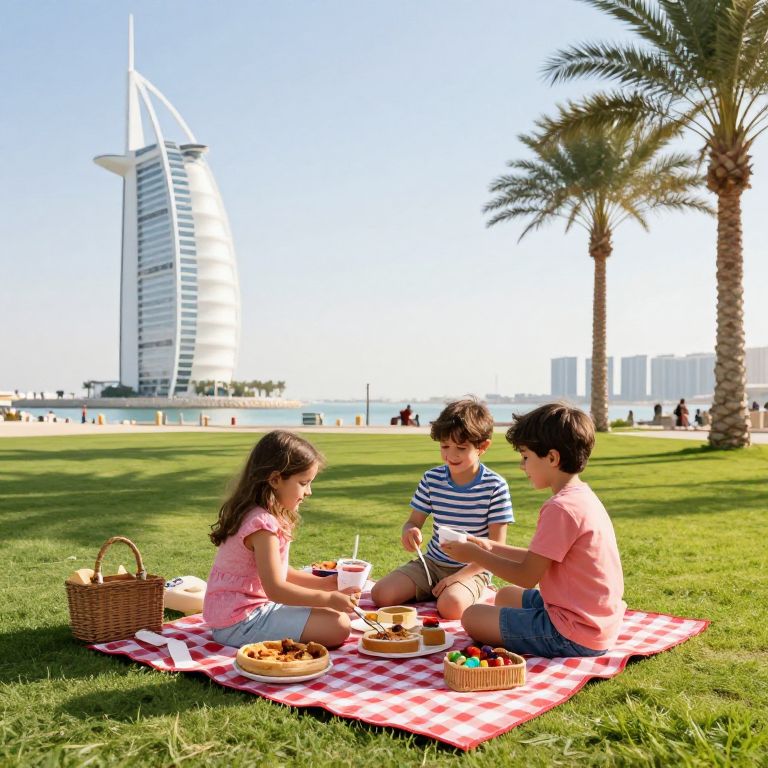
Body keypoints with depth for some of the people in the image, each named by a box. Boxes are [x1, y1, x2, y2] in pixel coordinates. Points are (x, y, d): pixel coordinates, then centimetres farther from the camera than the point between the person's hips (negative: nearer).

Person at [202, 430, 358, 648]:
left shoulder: (261, 515, 9)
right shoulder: (262, 524, -23)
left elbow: (280, 572, 14)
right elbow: (275, 588, -25)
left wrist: (323, 583, 4)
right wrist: (328, 598, -20)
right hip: (241, 623, -10)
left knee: (334, 615, 18)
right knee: (338, 626, -17)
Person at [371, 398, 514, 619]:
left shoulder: (495, 486, -12)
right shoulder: (431, 479, 0)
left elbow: (496, 545, -11)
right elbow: (414, 521, 7)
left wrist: (459, 576, -20)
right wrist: (409, 532, -20)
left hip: (472, 569, -4)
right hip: (432, 562, 4)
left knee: (451, 606, -34)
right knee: (381, 594, -14)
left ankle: (483, 596, 0)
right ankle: (434, 591, 12)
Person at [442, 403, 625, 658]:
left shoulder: (561, 508, -24)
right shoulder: (581, 496, 8)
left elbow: (527, 576, -18)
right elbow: (538, 559, 14)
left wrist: (476, 555, -6)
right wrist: (491, 547, 11)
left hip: (574, 636, -10)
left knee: (472, 617, -3)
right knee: (506, 595, 27)